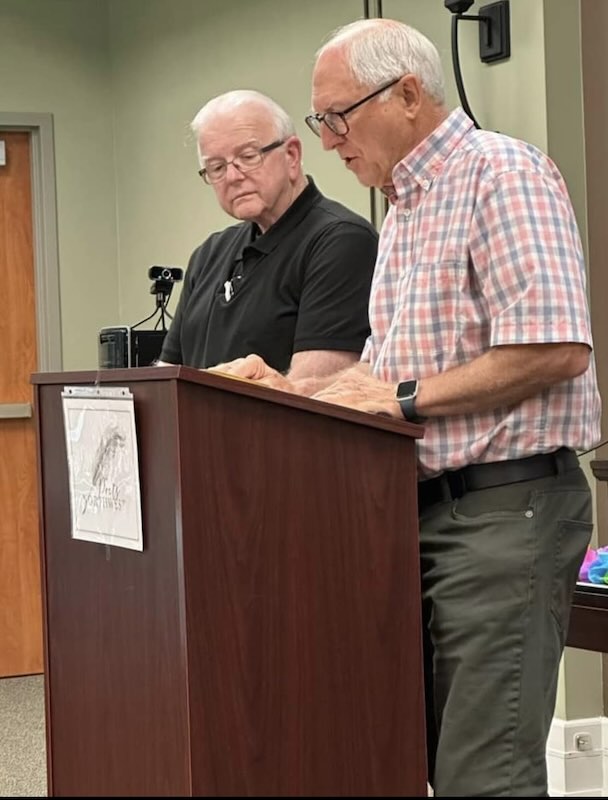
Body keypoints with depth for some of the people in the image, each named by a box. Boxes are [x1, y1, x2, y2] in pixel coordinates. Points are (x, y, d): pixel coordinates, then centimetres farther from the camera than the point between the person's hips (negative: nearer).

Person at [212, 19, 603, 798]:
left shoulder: (499, 173, -11)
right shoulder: (403, 207, 18)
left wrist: (405, 397, -16)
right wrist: (294, 391, 9)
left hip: (504, 502, -9)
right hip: (426, 501, 9)